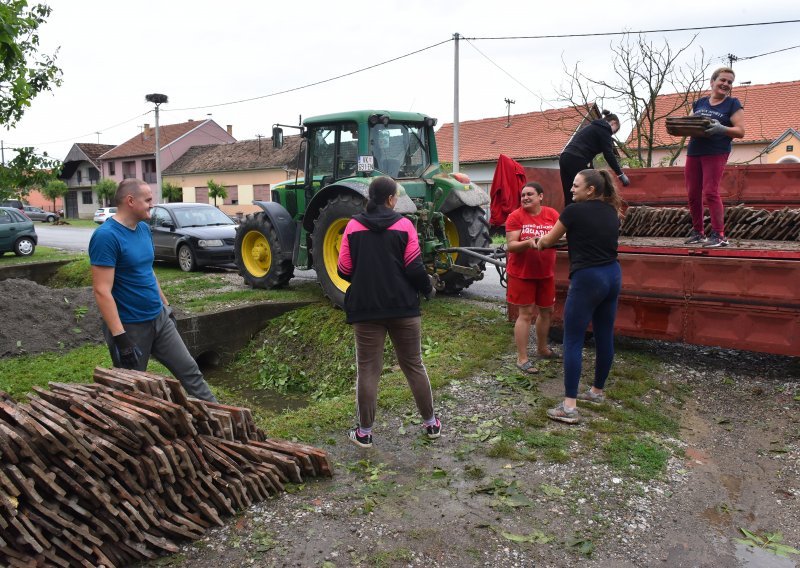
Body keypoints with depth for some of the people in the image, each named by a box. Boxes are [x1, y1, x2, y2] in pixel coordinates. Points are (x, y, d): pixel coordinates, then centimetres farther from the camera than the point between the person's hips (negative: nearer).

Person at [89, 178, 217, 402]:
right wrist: (120, 337, -25)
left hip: (159, 318, 8)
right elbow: (102, 291, -23)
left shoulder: (144, 228, 6)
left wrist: (166, 305, 20)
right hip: (129, 326, -7)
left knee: (189, 370, 11)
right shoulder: (106, 236, -19)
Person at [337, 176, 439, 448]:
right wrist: (428, 288, 12)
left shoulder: (354, 226, 0)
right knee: (414, 365, 13)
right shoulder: (403, 225, -4)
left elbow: (344, 270, 0)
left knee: (368, 369, 7)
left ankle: (364, 432, 14)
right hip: (403, 305, 0)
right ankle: (431, 423, 24)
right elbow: (414, 268, -6)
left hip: (365, 308, 0)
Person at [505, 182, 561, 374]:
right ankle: (522, 359, 6)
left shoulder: (552, 214, 0)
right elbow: (511, 245, -14)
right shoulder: (515, 216, -10)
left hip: (546, 273, 5)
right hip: (521, 273, -4)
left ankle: (542, 348, 39)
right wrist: (528, 243, -31)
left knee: (547, 310, 17)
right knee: (525, 314, -2)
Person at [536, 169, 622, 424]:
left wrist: (539, 242, 23)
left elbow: (549, 240, 2)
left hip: (587, 279, -8)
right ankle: (598, 391, 31)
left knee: (573, 341, -4)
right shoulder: (611, 212, 10)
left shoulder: (575, 211, -10)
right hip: (613, 275, 8)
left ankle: (569, 407, -5)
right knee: (605, 337, 16)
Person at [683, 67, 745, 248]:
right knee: (693, 194, 4)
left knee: (710, 192, -13)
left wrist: (721, 129, -21)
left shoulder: (733, 104, 4)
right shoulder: (699, 103, 16)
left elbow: (740, 131, -2)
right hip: (693, 152, 5)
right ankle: (698, 232, 17)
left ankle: (719, 235, -7)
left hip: (716, 153, -5)